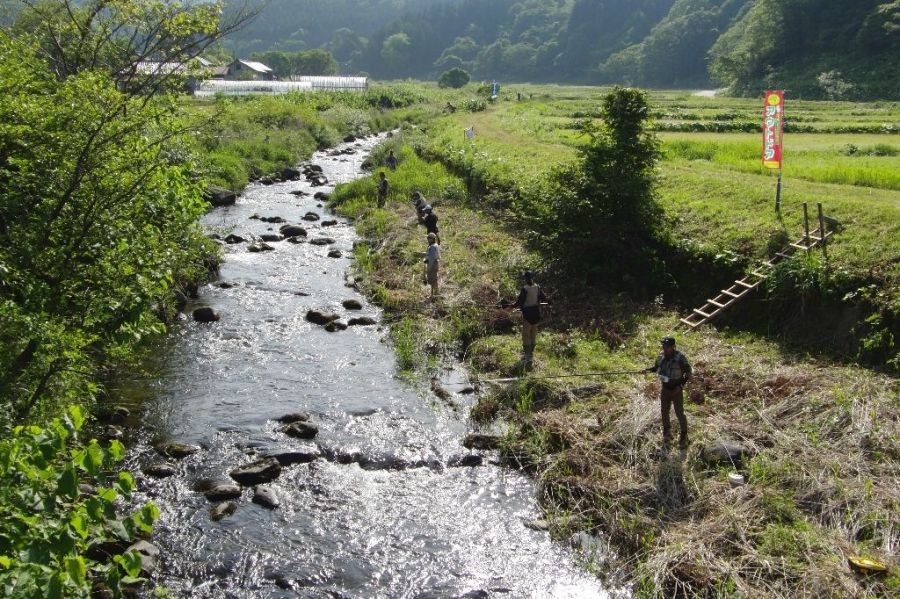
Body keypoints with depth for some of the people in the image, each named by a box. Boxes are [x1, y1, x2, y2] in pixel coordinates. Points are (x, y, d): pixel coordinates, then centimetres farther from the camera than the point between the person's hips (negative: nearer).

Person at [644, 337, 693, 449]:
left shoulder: (680, 357, -16)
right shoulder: (661, 357, 0)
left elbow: (688, 372, -10)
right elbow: (656, 367, 17)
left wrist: (680, 385, -17)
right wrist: (647, 370, -3)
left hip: (676, 389, -6)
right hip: (665, 388, 6)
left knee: (679, 412, -3)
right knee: (664, 411, 14)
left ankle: (684, 436, 9)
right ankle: (667, 433, 31)